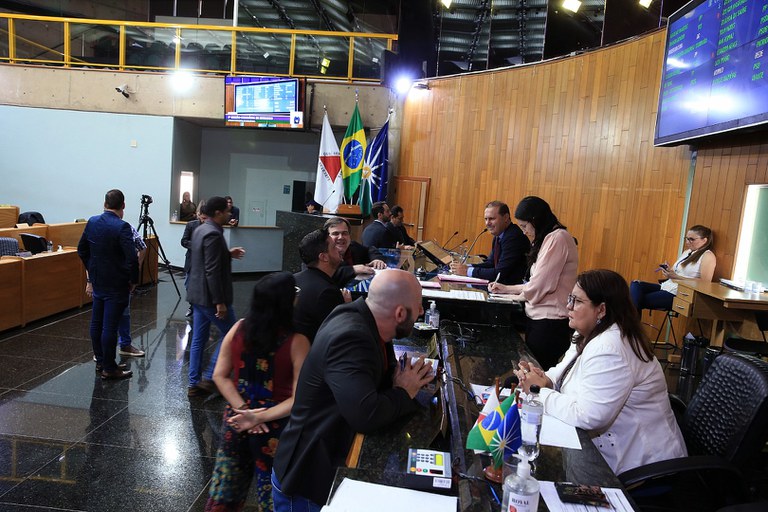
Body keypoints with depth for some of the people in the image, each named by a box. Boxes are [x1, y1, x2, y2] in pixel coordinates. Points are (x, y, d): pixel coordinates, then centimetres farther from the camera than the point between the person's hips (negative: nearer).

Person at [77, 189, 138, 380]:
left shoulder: (92, 222, 3)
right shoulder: (122, 227, -19)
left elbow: (82, 249, 13)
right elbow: (132, 258, -23)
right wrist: (134, 280, -9)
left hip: (97, 281, 7)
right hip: (116, 284, -7)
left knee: (96, 323, 16)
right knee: (110, 326, -2)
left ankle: (100, 362, 28)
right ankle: (109, 368, 7)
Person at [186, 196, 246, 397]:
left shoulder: (200, 230, 11)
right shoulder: (213, 234, -19)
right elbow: (212, 271, -24)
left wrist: (228, 254, 13)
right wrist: (219, 302, -22)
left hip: (198, 294, 10)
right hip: (210, 296, -10)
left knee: (198, 339, 13)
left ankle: (194, 384, 21)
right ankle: (210, 377, 6)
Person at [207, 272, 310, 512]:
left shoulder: (238, 329, -7)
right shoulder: (297, 342, -19)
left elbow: (220, 376, -3)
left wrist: (242, 409, -9)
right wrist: (260, 417, -18)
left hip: (236, 420, 4)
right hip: (274, 428, -4)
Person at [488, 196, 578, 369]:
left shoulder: (557, 238, -14)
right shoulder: (548, 239, 17)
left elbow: (541, 285, -17)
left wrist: (520, 296, 1)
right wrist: (507, 288, 16)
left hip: (550, 322, -9)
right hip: (538, 318, 9)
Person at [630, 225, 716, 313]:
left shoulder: (708, 256, -5)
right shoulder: (687, 252, 20)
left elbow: (705, 283, -15)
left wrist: (676, 277, -19)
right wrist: (668, 271, -4)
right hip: (667, 286, 8)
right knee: (635, 284, -13)